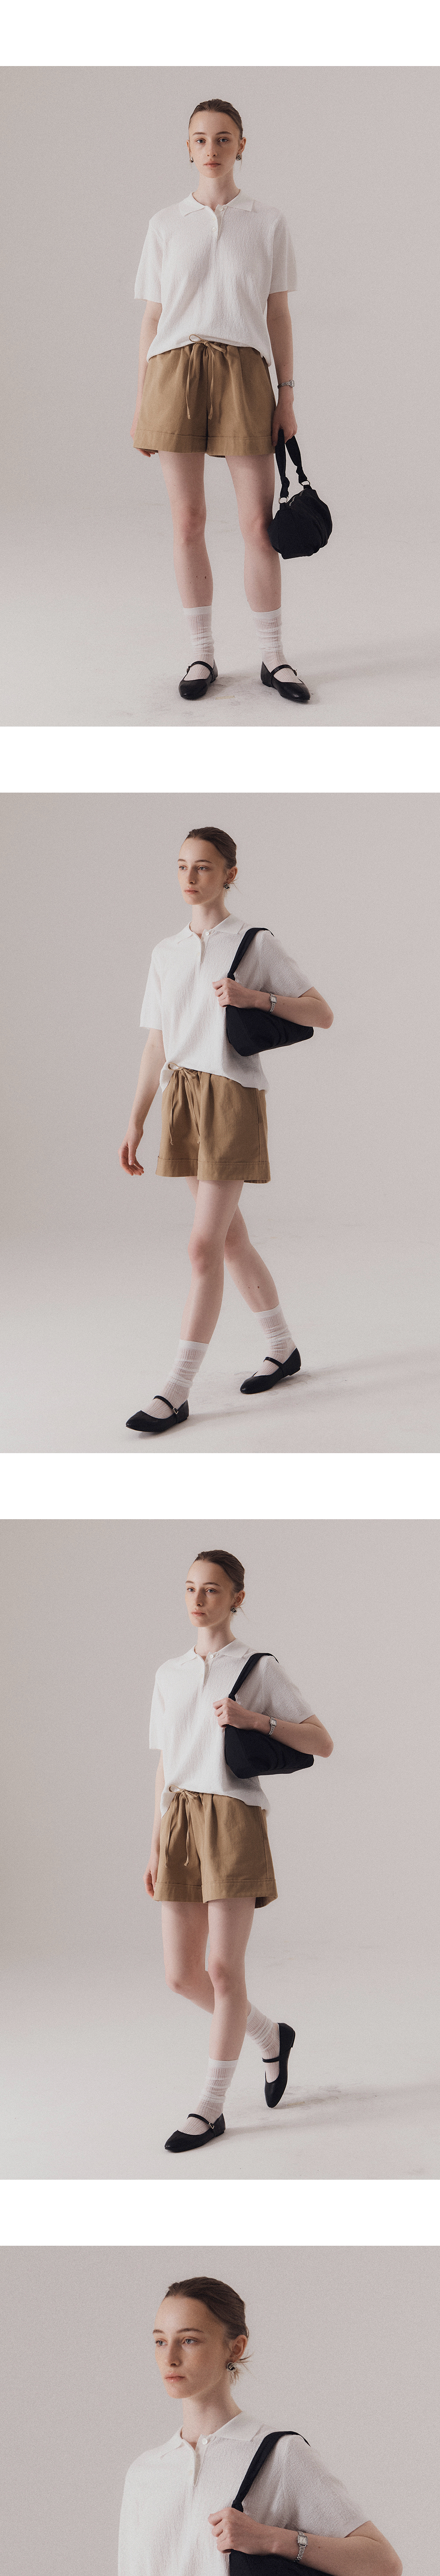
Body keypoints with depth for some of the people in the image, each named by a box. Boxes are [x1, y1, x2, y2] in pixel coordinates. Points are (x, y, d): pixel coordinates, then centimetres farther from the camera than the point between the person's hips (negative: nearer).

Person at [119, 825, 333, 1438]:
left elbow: (322, 1015, -3)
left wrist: (254, 997, -17)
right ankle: (283, 1348, 30)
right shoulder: (167, 952, 14)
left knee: (205, 1245, -10)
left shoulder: (256, 945, -2)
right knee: (230, 1237, 13)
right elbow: (157, 1044, 16)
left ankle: (177, 1391, -9)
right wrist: (136, 1124, 12)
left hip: (233, 1094, -6)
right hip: (181, 1095, 6)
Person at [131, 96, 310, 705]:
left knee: (260, 523, -2)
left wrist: (287, 397, 3)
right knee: (188, 522, 1)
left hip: (243, 373, 0)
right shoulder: (166, 225, 9)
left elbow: (278, 313, 9)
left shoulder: (268, 223, 8)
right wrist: (141, 401, 6)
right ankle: (201, 656, 11)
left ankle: (273, 657, 9)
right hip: (175, 371, 0)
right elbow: (152, 317, 10)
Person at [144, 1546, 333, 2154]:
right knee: (183, 1976, 2)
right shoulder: (170, 1675, 16)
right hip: (180, 1820, 5)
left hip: (235, 1817, -5)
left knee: (224, 1969, -8)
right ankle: (269, 2034, 30)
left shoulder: (260, 1669, 2)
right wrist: (157, 1847, 15)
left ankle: (211, 2106, 3)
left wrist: (256, 1718, -15)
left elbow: (322, 1743, -1)